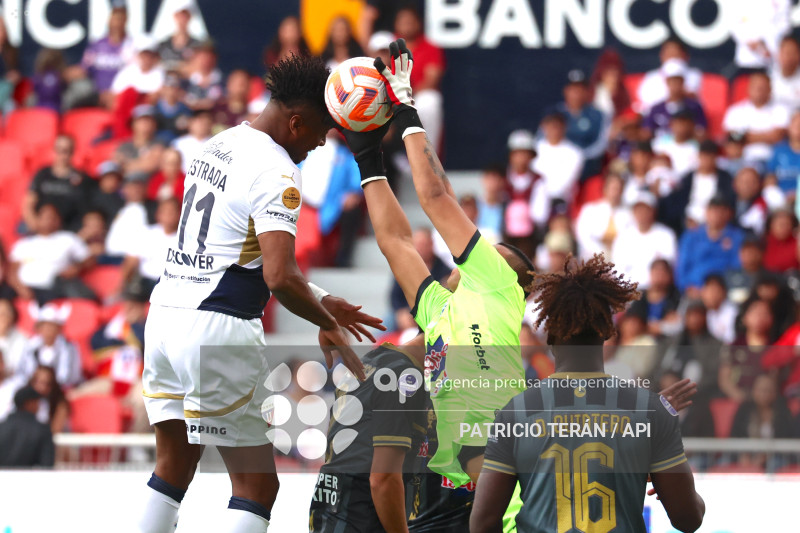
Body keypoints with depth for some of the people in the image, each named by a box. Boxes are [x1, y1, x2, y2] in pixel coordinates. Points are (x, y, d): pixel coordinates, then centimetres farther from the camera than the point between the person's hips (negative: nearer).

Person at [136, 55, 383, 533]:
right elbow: (279, 277, -24)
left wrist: (319, 302, 23)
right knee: (258, 485, -3)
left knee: (174, 466, 21)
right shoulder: (276, 171, -14)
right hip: (218, 330, -9)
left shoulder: (218, 147, 15)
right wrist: (328, 326, -9)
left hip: (165, 313, 9)